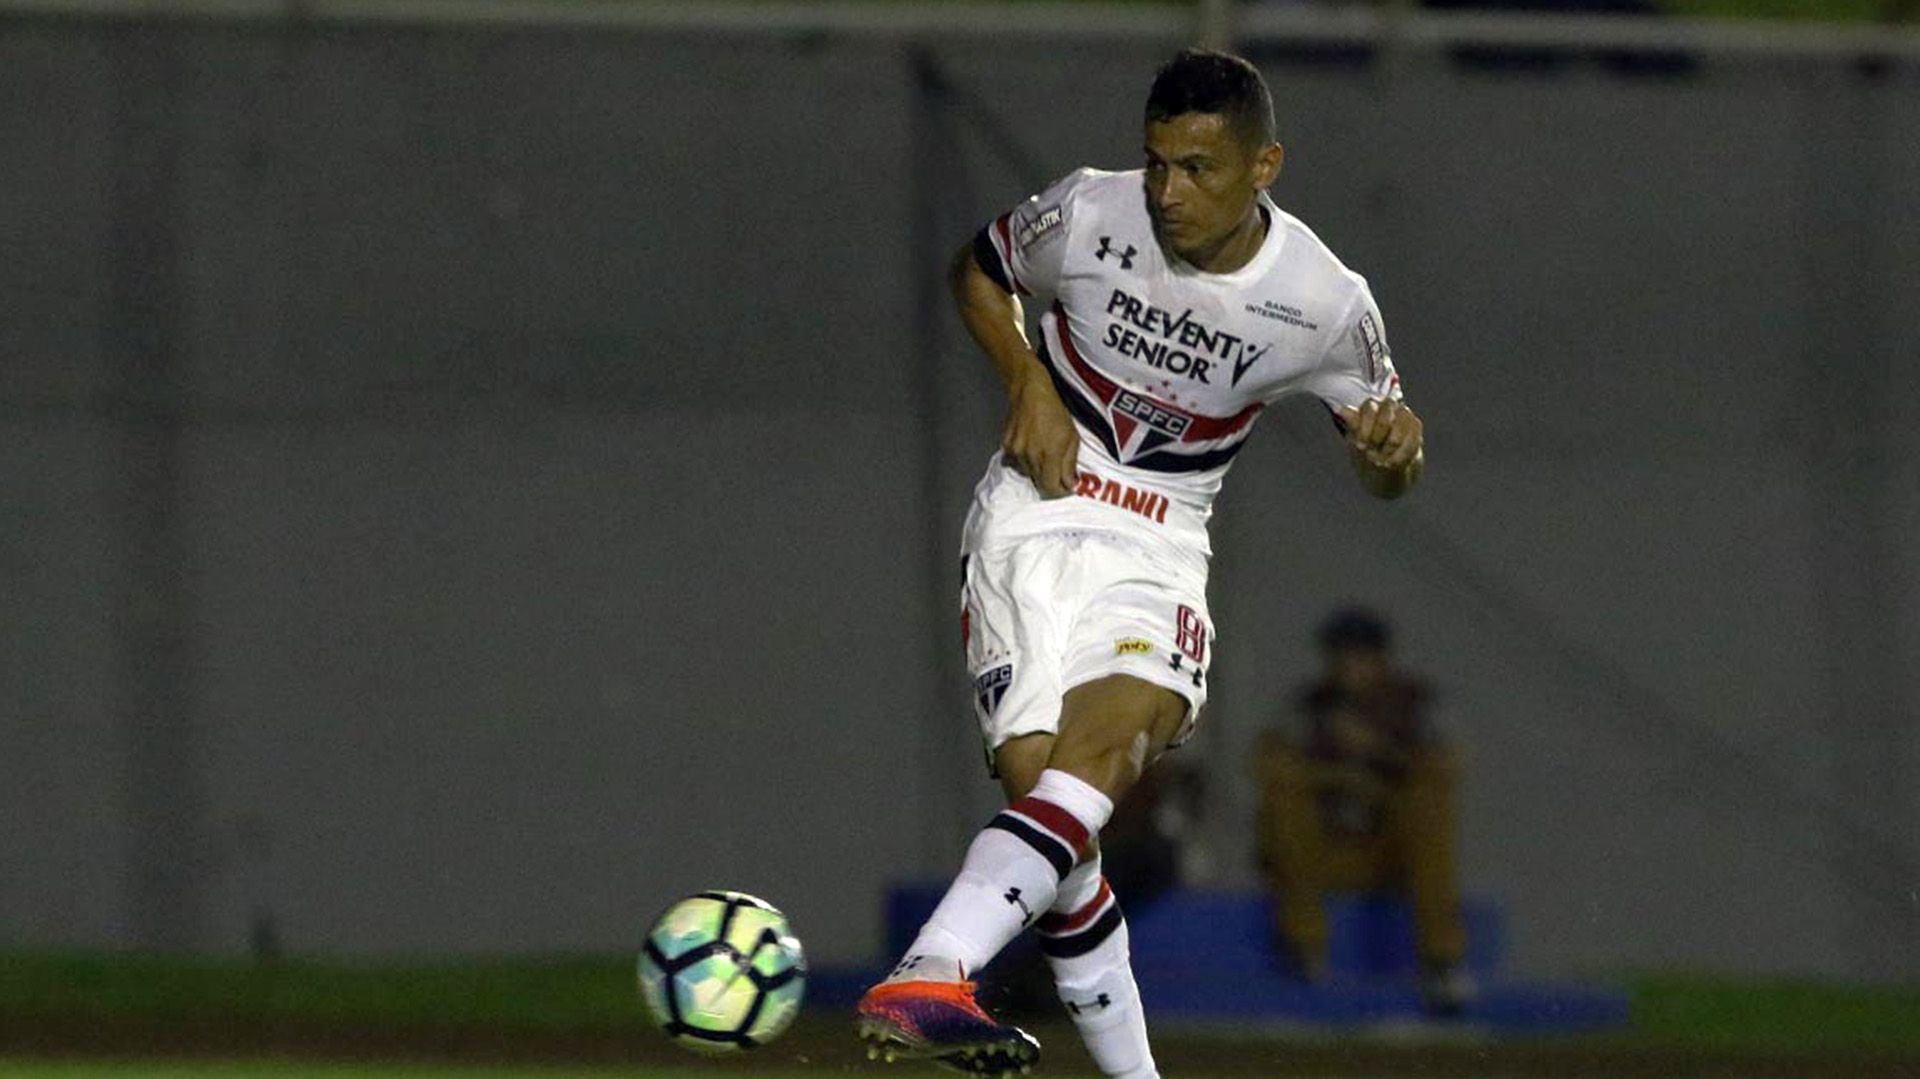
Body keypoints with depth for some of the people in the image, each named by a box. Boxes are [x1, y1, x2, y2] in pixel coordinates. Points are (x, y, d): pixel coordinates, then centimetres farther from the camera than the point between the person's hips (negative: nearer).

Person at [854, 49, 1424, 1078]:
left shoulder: (1324, 304, -7)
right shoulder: (1089, 214, -8)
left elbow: (1381, 466, 8)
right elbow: (978, 269, 14)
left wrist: (1392, 443, -17)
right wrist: (1029, 385, -4)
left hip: (1158, 548, 0)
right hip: (1032, 517, 0)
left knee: (1103, 745, -30)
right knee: (1037, 775, -16)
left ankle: (927, 979, -48)